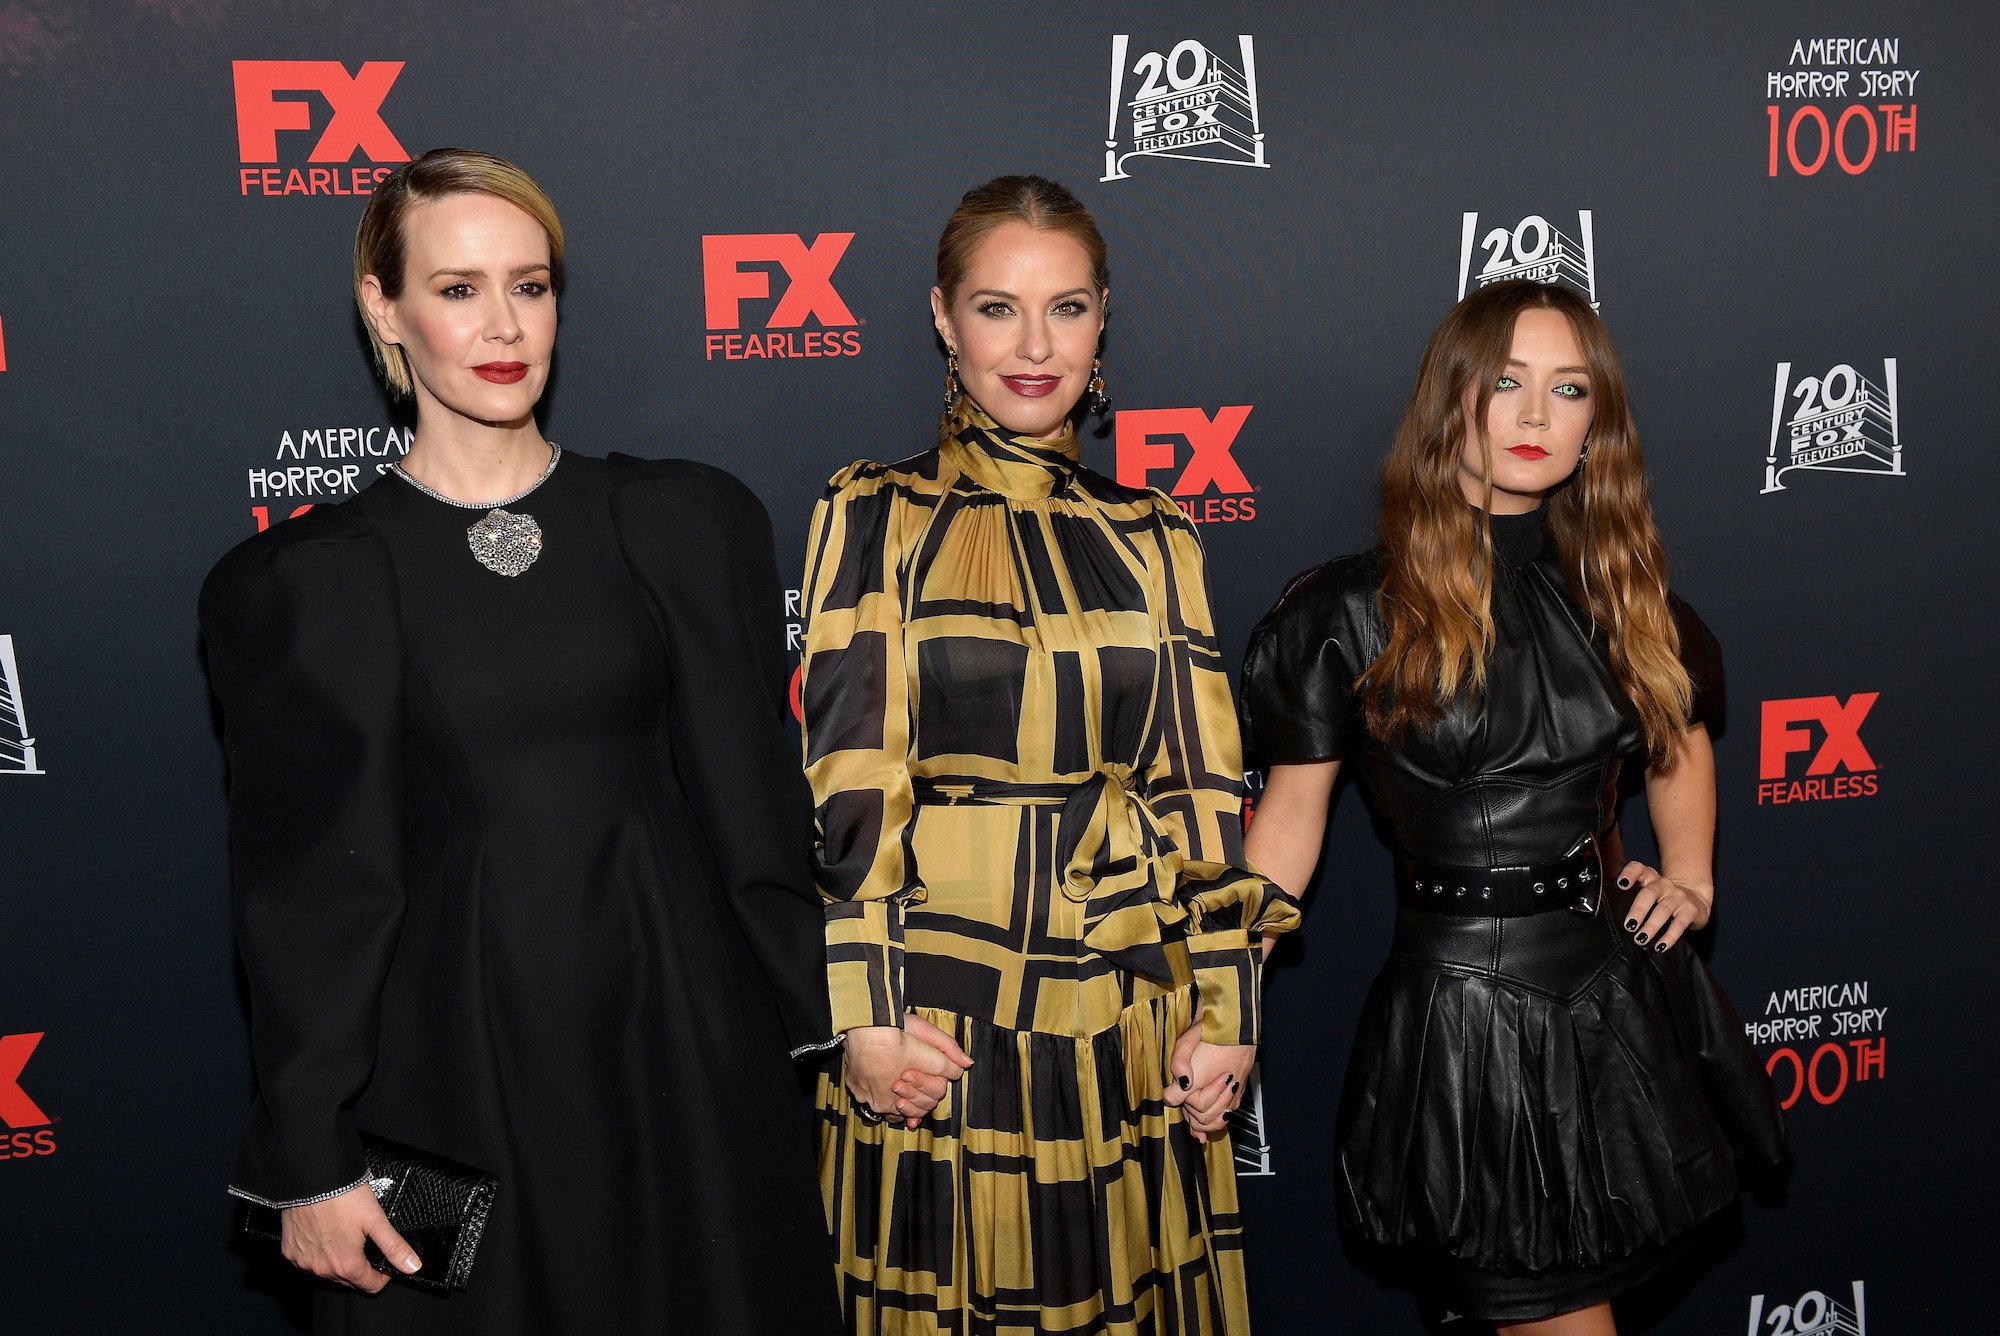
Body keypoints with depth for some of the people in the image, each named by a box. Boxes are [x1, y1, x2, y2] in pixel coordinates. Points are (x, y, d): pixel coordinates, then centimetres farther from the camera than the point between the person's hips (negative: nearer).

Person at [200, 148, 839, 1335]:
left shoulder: (685, 522, 3)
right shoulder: (305, 584, -2)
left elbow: (752, 795, 5)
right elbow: (308, 886, -1)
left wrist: (823, 1018, 5)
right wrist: (311, 1158, -1)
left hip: (685, 1027, 2)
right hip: (461, 1067, -1)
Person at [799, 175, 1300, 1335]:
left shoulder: (1153, 538, 9)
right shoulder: (875, 517, 0)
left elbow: (1199, 785, 7)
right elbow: (850, 782, -6)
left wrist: (1224, 1006, 2)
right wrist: (865, 1014, -12)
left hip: (1129, 1011, 3)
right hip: (937, 1015, -2)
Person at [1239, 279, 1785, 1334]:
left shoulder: (1616, 591, 6)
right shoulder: (1355, 613, -8)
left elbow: (1681, 735, 25)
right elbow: (1291, 811, -5)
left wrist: (1690, 872, 9)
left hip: (1621, 992, 5)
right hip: (1466, 1008, -5)